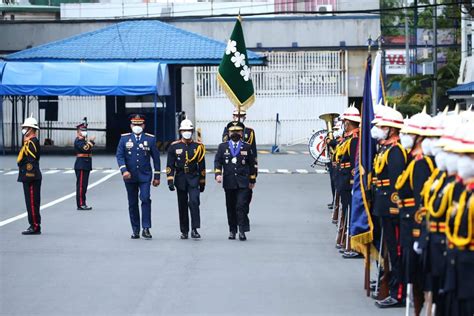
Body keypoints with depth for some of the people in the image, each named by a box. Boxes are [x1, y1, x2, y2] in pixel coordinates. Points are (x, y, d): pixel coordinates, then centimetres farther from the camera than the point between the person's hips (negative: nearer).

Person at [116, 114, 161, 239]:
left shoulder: (150, 139, 3)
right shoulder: (125, 139, 4)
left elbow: (156, 158, 6)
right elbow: (119, 155, -2)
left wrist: (157, 176, 4)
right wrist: (124, 170, -17)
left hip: (145, 176, -1)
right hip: (130, 176, 2)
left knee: (145, 199, -16)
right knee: (133, 204, 7)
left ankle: (146, 228, -13)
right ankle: (135, 230, 16)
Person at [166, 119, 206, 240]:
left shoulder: (198, 146, 3)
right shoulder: (174, 146, 2)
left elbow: (202, 166, 8)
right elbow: (170, 165, 2)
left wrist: (202, 182, 8)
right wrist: (170, 180, -8)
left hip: (194, 179, -1)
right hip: (180, 179, 1)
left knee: (194, 202, -17)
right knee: (182, 206, 7)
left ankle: (194, 229, -15)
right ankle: (184, 231, 16)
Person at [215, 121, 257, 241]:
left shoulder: (247, 147, 5)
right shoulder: (223, 147, 7)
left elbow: (253, 164, 10)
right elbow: (217, 161, 4)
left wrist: (252, 180, 8)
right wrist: (218, 174, -12)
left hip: (243, 183, -2)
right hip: (229, 183, 2)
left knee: (242, 206, -11)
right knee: (231, 207, 8)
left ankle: (242, 231, -9)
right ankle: (232, 230, 18)